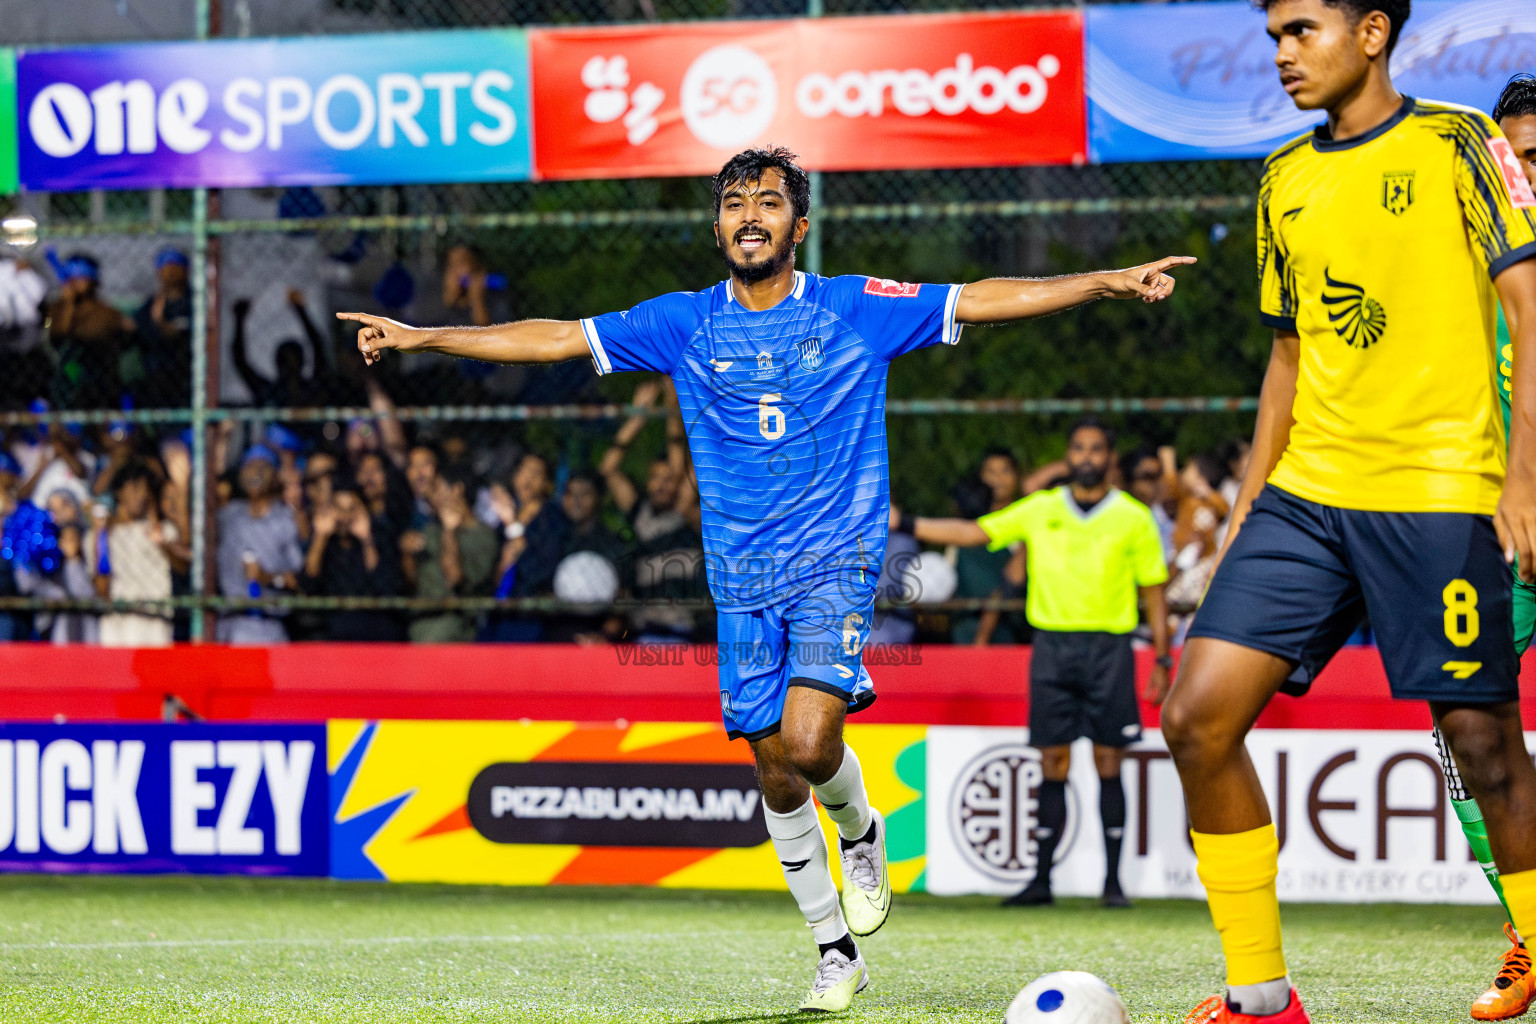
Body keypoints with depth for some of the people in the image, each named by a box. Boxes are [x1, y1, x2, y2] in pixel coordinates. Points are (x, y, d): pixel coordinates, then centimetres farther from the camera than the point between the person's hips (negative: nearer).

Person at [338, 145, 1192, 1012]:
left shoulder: (856, 309, 0)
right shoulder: (686, 324, 5)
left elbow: (981, 301, -3)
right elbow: (555, 339, 7)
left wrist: (1106, 283, -11)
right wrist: (419, 338, 3)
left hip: (836, 564, -3)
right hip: (743, 581, 3)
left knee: (808, 744, -22)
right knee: (777, 777, 4)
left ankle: (864, 836, 12)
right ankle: (837, 950, 19)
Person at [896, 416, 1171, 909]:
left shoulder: (1133, 518, 4)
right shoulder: (1040, 511, 10)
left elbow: (1154, 593, 6)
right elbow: (973, 532, 9)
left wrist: (1162, 661, 1)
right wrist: (904, 524, 3)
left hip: (1109, 647, -2)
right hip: (1051, 644, 2)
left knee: (1108, 762, -3)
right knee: (1053, 765, 1)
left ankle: (1113, 880, 3)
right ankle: (1041, 878, 4)